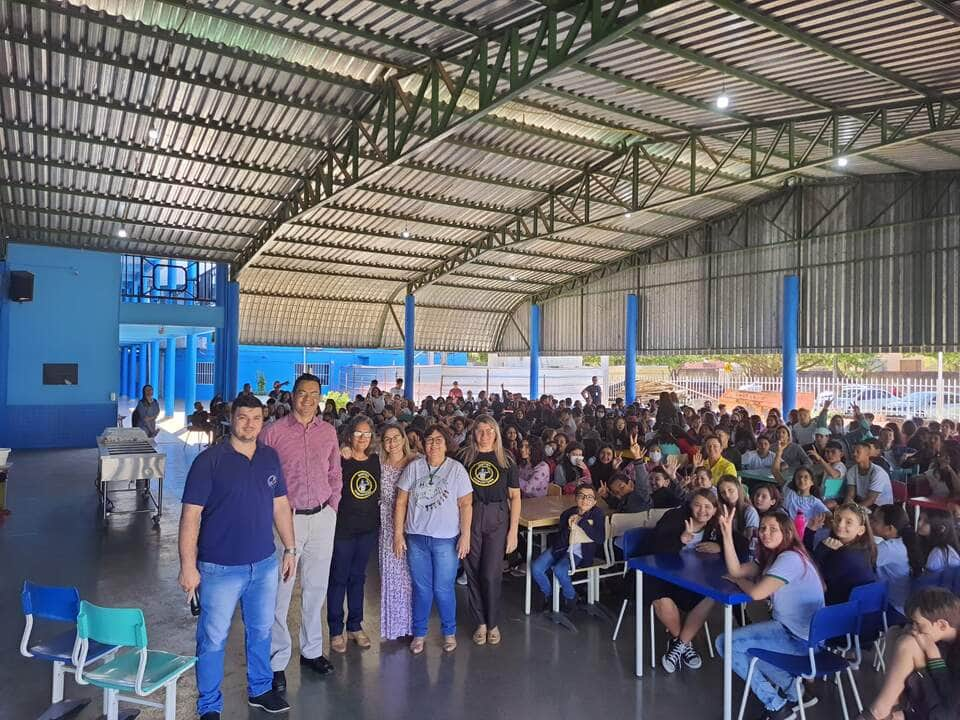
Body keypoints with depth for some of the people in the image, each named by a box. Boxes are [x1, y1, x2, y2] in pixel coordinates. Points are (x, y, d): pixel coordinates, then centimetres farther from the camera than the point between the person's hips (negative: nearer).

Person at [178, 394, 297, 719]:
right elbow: (191, 514, -13)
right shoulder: (210, 459, -13)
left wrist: (290, 548, 9)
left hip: (265, 564, 5)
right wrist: (188, 566, -15)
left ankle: (260, 690, 40)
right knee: (213, 639, 9)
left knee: (261, 631, 19)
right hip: (220, 568, -4)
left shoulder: (270, 457, 2)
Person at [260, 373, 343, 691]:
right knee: (280, 590, 1)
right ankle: (277, 661, 15)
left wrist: (332, 506, 6)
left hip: (323, 517, 4)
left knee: (316, 588, 14)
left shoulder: (328, 431, 6)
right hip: (287, 518, -4)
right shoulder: (274, 431, -5)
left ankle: (312, 651, 30)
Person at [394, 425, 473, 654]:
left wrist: (465, 535, -9)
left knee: (443, 589, 5)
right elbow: (401, 502, 3)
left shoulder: (456, 469, -4)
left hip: (446, 539, -2)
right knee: (421, 588, 12)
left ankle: (449, 632, 26)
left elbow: (466, 504, -4)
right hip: (416, 537, 2)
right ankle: (419, 633, 29)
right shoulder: (413, 468, 1)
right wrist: (398, 534, -1)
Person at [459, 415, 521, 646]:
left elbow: (515, 496, 3)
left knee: (491, 574, -1)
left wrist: (513, 530, -4)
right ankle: (480, 622, 22)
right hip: (469, 517, 1)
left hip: (497, 519, -1)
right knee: (473, 572, 6)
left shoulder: (506, 459, 3)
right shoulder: (465, 458, 4)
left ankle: (493, 624, 18)